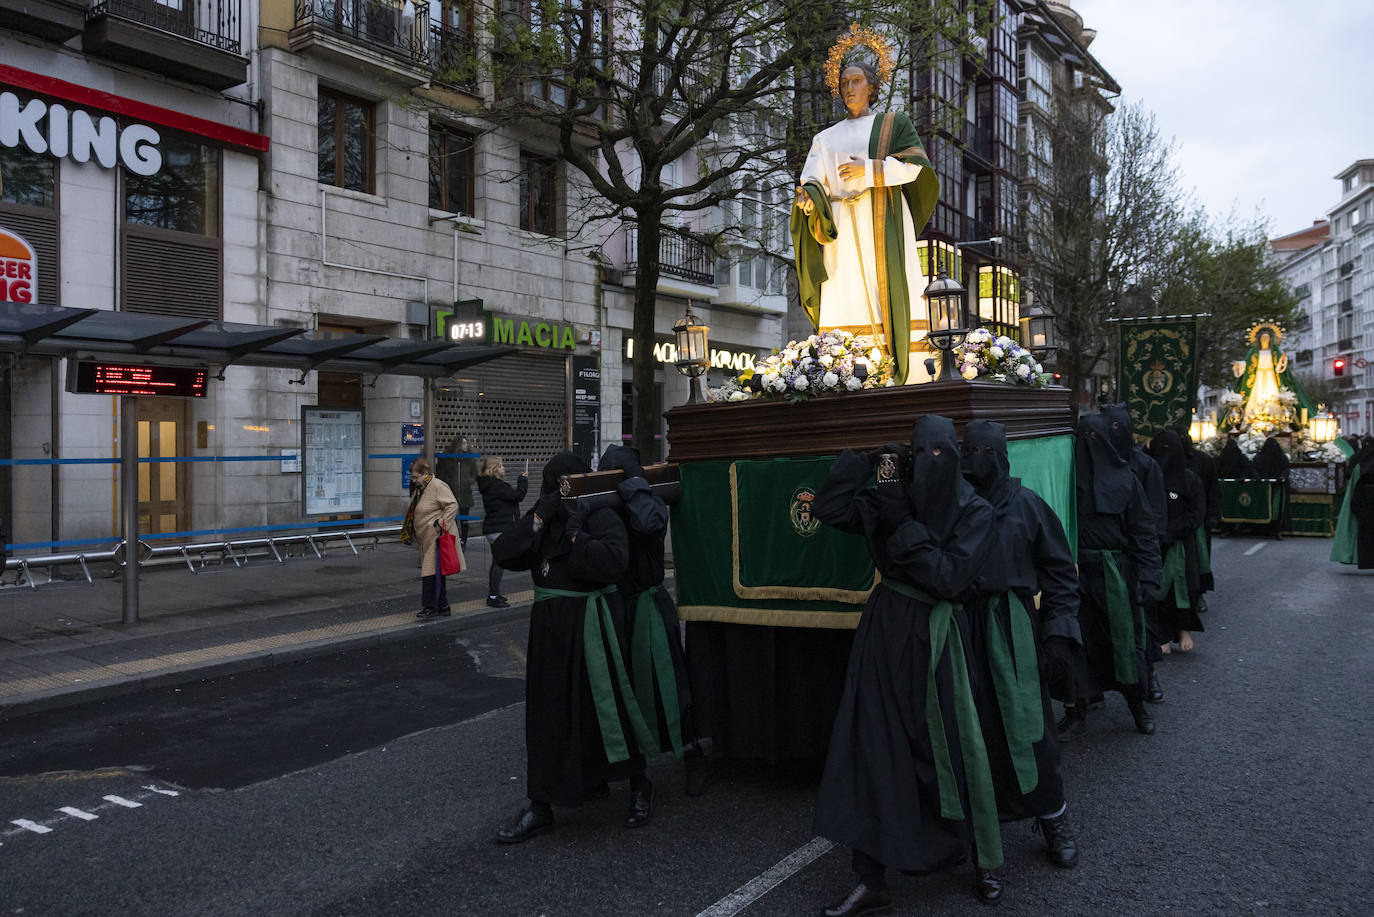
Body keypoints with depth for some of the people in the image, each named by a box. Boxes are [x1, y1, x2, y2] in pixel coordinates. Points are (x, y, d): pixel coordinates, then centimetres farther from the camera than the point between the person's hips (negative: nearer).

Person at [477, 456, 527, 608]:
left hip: (493, 529, 11)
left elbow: (510, 495, 16)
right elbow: (517, 495, -18)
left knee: (496, 562, 17)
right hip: (500, 529, -11)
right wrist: (523, 481, -4)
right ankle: (493, 596, -6)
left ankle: (493, 594, 24)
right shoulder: (497, 485, -17)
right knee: (499, 562, -7)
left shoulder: (489, 484, 15)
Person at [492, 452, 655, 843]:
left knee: (604, 708, 3)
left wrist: (575, 533, -20)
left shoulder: (602, 518, -8)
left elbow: (614, 562, -26)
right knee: (549, 713, 9)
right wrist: (539, 519, -13)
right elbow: (503, 554, -4)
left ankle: (639, 787, 25)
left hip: (591, 629, -6)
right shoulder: (542, 522, 9)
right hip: (550, 629, 6)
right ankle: (540, 806, 18)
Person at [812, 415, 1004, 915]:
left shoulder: (975, 512, -5)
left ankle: (984, 862, 31)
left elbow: (951, 577, -16)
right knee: (870, 748, 2)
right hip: (885, 632, 3)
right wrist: (864, 454, -8)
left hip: (935, 642, -2)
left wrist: (904, 528, -16)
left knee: (953, 750, 7)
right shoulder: (892, 499, 2)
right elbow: (829, 507, -7)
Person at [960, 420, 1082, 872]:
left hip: (1011, 630, -1)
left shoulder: (1025, 505, 0)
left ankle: (1053, 820, 17)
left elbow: (1060, 572, 3)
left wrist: (1060, 635, -5)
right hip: (958, 626, 2)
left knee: (1027, 724, -1)